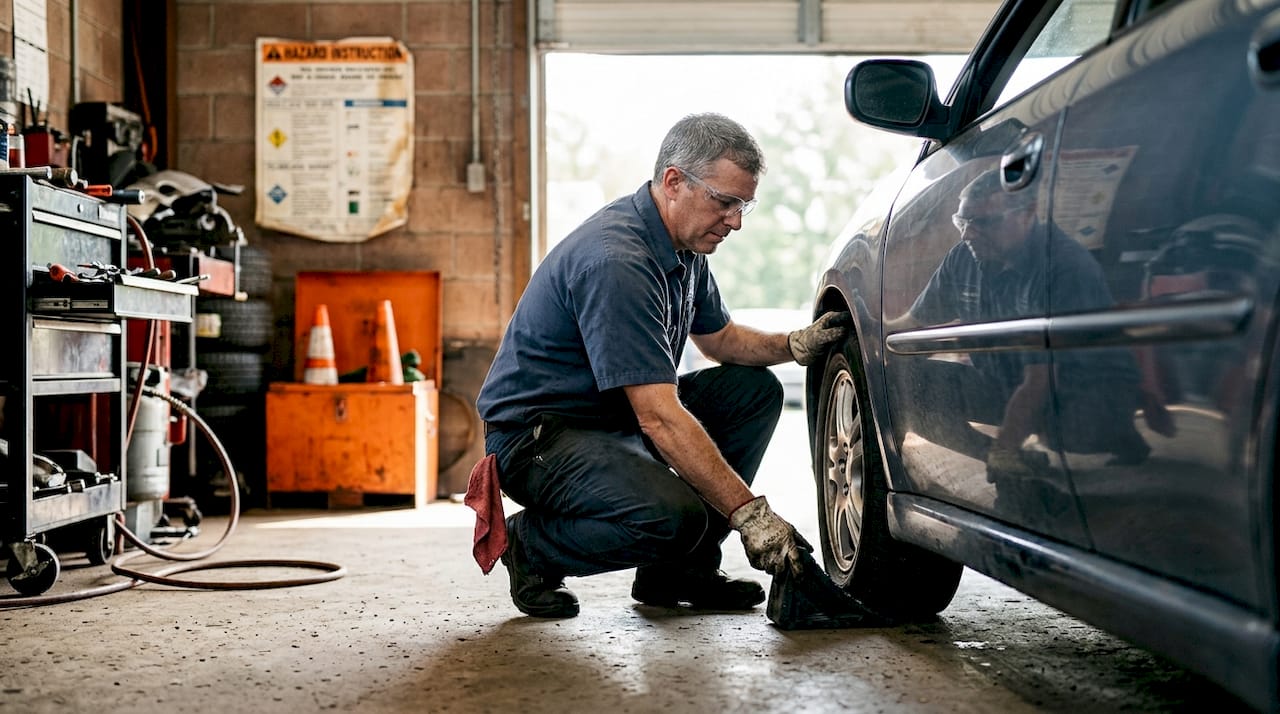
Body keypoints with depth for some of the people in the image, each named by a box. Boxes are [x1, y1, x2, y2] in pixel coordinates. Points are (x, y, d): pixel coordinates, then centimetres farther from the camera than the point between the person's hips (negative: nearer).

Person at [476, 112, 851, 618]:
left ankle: (679, 569, 7)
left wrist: (798, 344, 0)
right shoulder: (616, 260, -28)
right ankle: (532, 545, -3)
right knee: (673, 517, -32)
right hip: (539, 433, -10)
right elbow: (658, 417, -32)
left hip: (620, 415, 10)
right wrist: (748, 513, -31)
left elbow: (719, 337, 20)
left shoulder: (684, 244, 4)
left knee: (754, 390, 3)